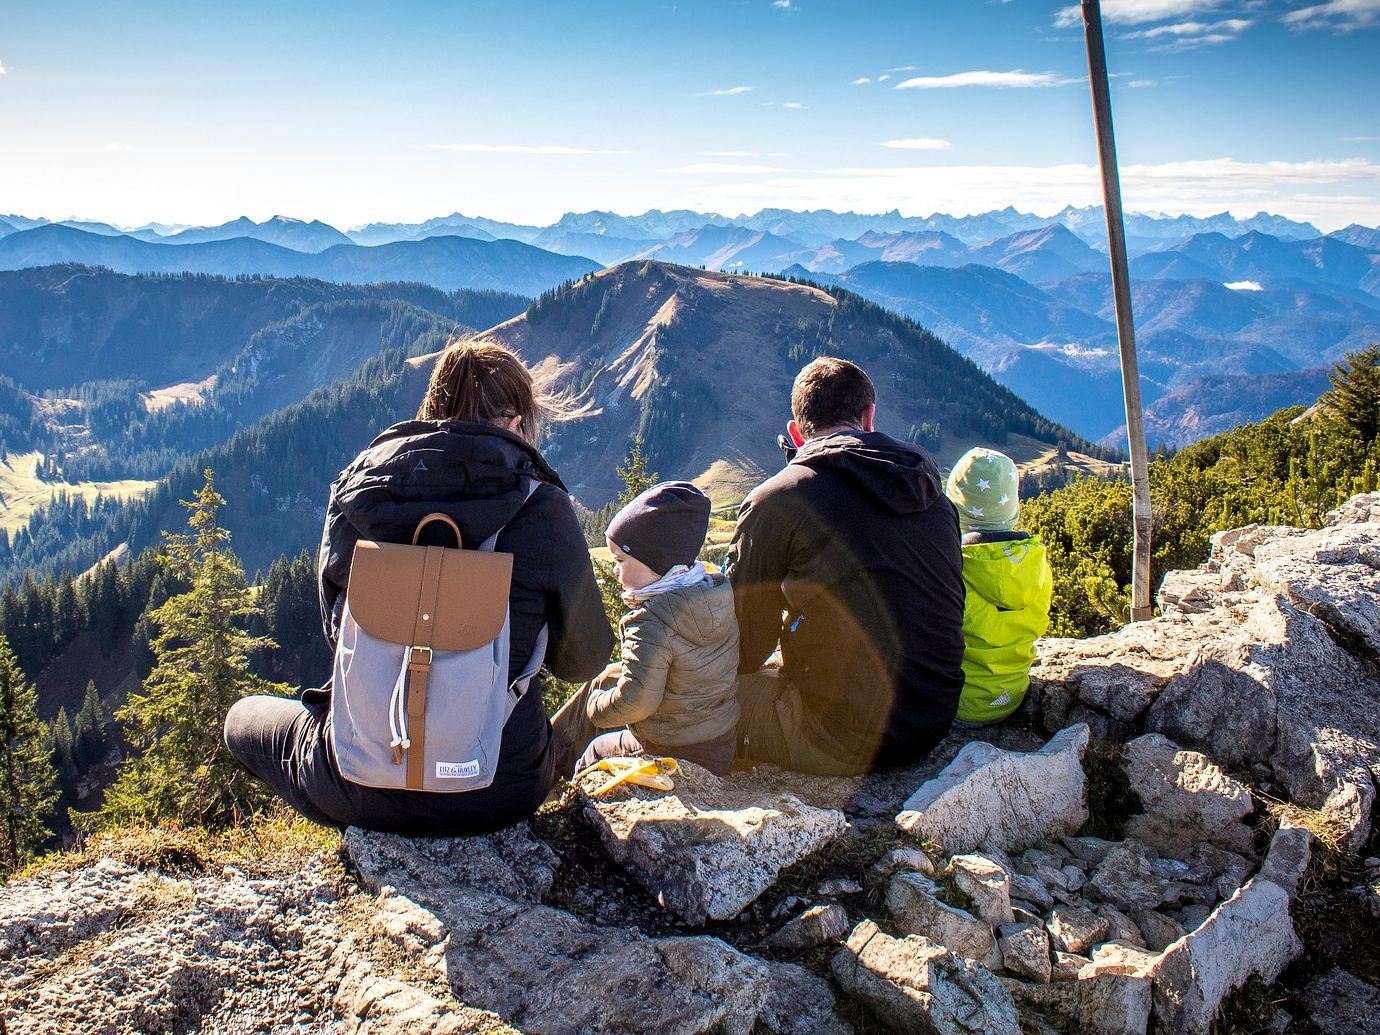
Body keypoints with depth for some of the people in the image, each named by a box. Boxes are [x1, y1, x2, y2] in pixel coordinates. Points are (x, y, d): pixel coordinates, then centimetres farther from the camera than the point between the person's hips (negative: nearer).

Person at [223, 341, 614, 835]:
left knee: (244, 716, 31)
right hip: (501, 792, 1)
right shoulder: (542, 507, -12)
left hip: (362, 786, 0)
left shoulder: (355, 490, -5)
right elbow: (584, 661, -1)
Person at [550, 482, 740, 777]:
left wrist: (596, 705, -7)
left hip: (676, 758, -8)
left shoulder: (651, 622, -29)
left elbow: (634, 702, -28)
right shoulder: (718, 596, -4)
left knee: (597, 750, 18)